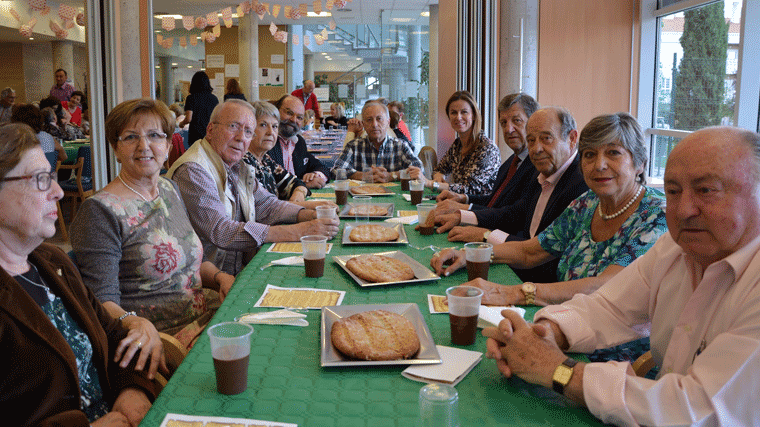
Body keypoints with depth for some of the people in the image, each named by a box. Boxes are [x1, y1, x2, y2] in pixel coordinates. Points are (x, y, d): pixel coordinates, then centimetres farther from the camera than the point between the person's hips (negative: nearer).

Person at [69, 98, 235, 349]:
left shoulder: (168, 190, 14)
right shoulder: (100, 211, -10)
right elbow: (101, 301, -14)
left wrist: (219, 277, 4)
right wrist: (133, 323, -35)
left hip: (204, 320, 8)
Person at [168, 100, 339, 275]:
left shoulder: (237, 168, 13)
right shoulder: (192, 170, -17)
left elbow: (266, 204, 14)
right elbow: (220, 231, -26)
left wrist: (312, 215, -7)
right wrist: (295, 232, -28)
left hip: (243, 270, 9)